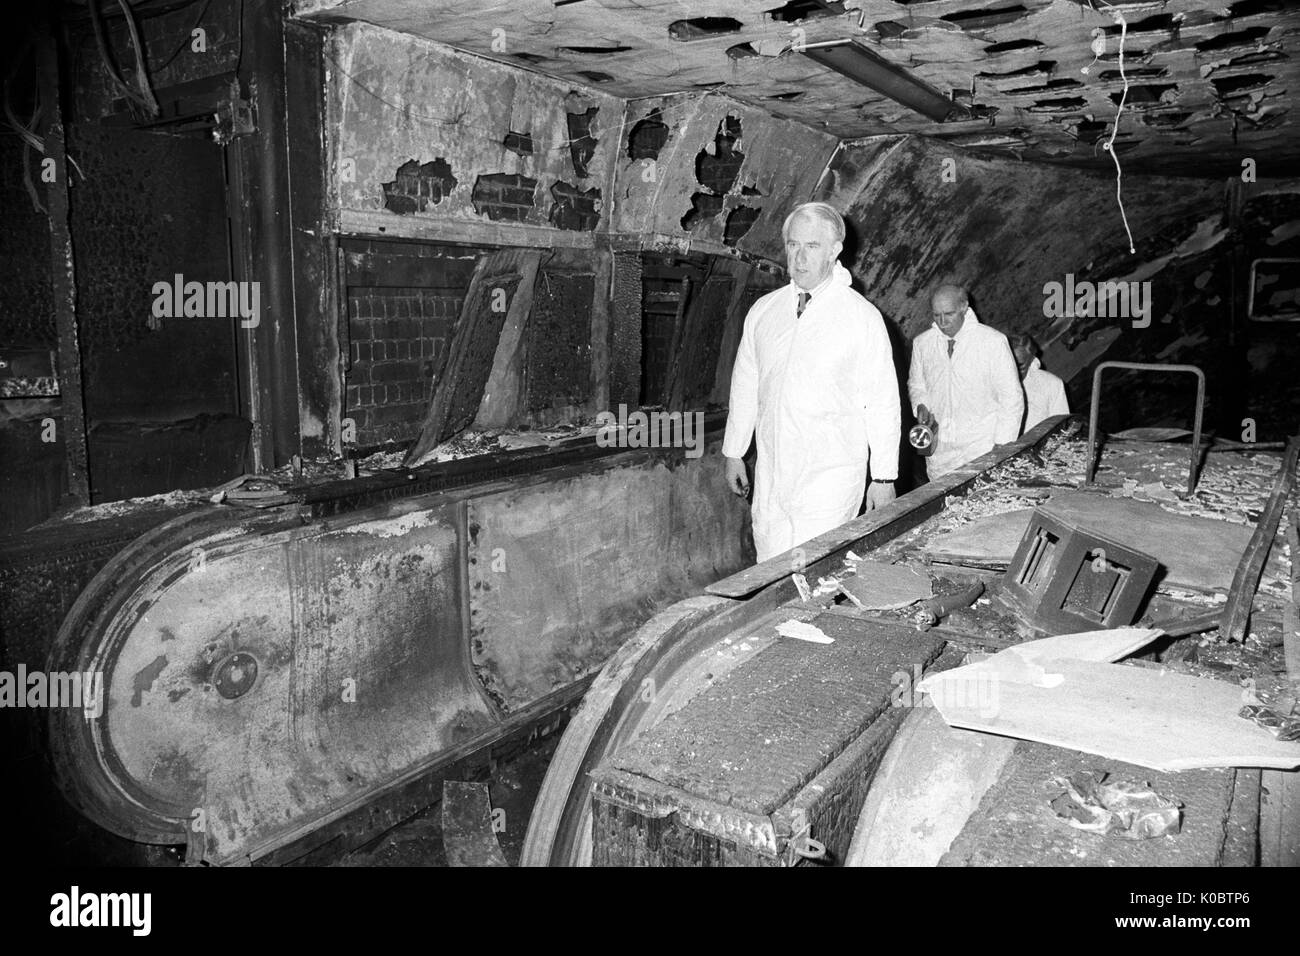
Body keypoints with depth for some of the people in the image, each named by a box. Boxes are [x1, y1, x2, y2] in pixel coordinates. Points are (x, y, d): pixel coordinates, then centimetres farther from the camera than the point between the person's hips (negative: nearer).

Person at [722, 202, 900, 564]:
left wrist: (884, 477, -3)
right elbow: (745, 385, 15)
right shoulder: (763, 311, 7)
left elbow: (882, 402, -3)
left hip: (831, 475, -4)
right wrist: (734, 453, 16)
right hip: (771, 473, 4)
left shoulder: (863, 317, -4)